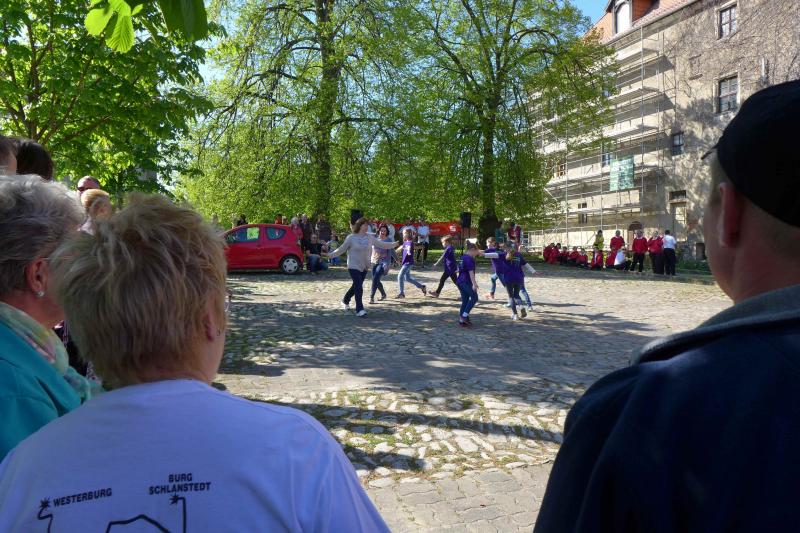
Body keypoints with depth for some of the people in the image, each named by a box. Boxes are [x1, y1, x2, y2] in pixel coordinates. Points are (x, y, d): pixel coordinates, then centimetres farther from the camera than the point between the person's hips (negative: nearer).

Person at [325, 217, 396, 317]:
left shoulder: (370, 237, 2)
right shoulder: (351, 238, -10)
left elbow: (381, 244, 9)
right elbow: (341, 249, -8)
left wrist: (394, 244, 8)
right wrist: (330, 255, -18)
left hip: (364, 267, 5)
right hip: (354, 266, -5)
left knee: (356, 286, 16)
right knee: (359, 287, -14)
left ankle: (345, 300, 41)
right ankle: (359, 309, -8)